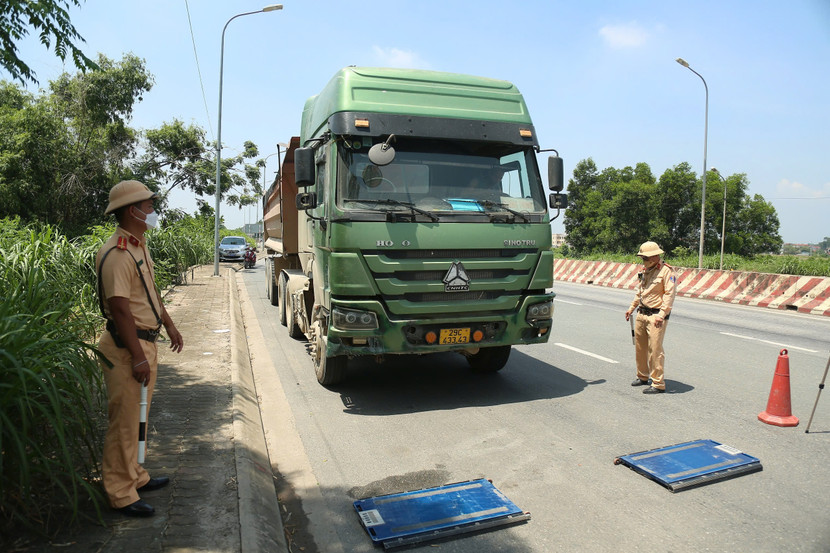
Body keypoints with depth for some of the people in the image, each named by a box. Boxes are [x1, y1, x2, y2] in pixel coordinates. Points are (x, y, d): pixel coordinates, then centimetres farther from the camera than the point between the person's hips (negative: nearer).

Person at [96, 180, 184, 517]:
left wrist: (169, 326, 23)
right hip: (126, 348, -10)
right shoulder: (117, 254, -20)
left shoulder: (139, 247, 13)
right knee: (124, 421, -1)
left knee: (138, 417, 19)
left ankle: (135, 477, 33)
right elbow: (120, 309, -24)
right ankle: (121, 495, 9)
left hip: (146, 342, 10)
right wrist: (138, 357, -24)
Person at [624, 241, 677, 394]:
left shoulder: (667, 271, -10)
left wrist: (661, 315, -24)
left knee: (655, 350, -8)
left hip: (656, 316, -8)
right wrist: (631, 308, 26)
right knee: (640, 347, 13)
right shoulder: (646, 271, 16)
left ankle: (658, 384, -1)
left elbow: (670, 294, -17)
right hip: (641, 314, 8)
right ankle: (642, 377, 29)